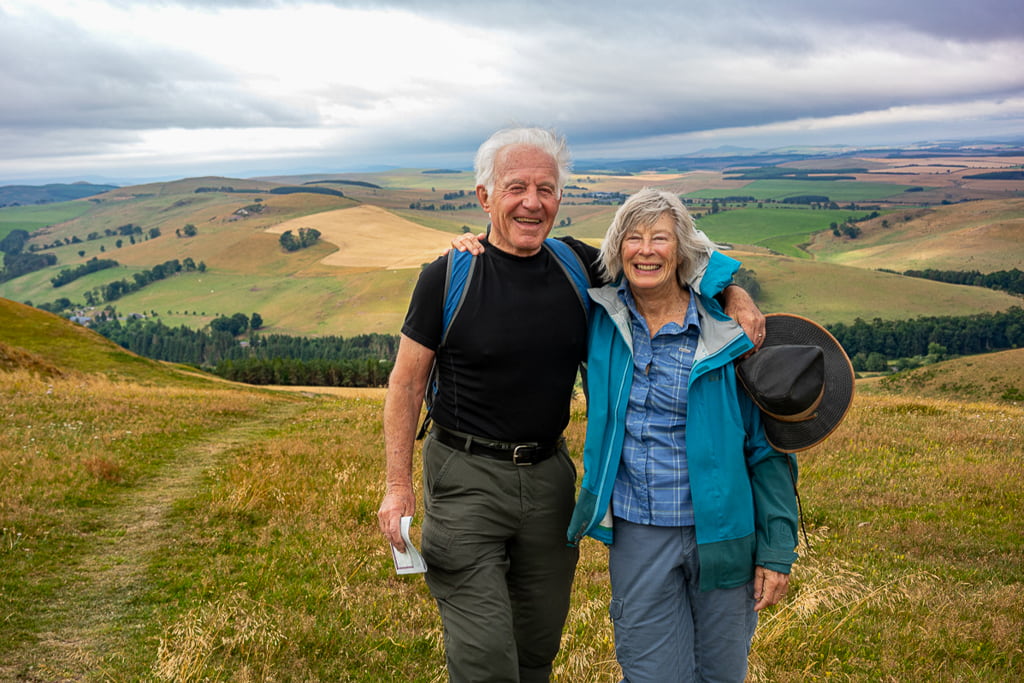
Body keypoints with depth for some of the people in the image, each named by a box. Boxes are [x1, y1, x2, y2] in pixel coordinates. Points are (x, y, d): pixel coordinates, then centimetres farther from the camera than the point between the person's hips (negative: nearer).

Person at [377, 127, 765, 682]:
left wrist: (734, 295, -8)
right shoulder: (448, 278, -9)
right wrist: (398, 485, -8)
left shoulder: (577, 266, 0)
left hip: (549, 473, 4)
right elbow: (406, 384, -4)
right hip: (466, 476, -4)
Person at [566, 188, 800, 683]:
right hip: (637, 533, 1)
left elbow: (767, 447, -4)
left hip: (721, 533, -1)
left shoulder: (727, 333, -8)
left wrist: (777, 550, -5)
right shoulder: (602, 317, -1)